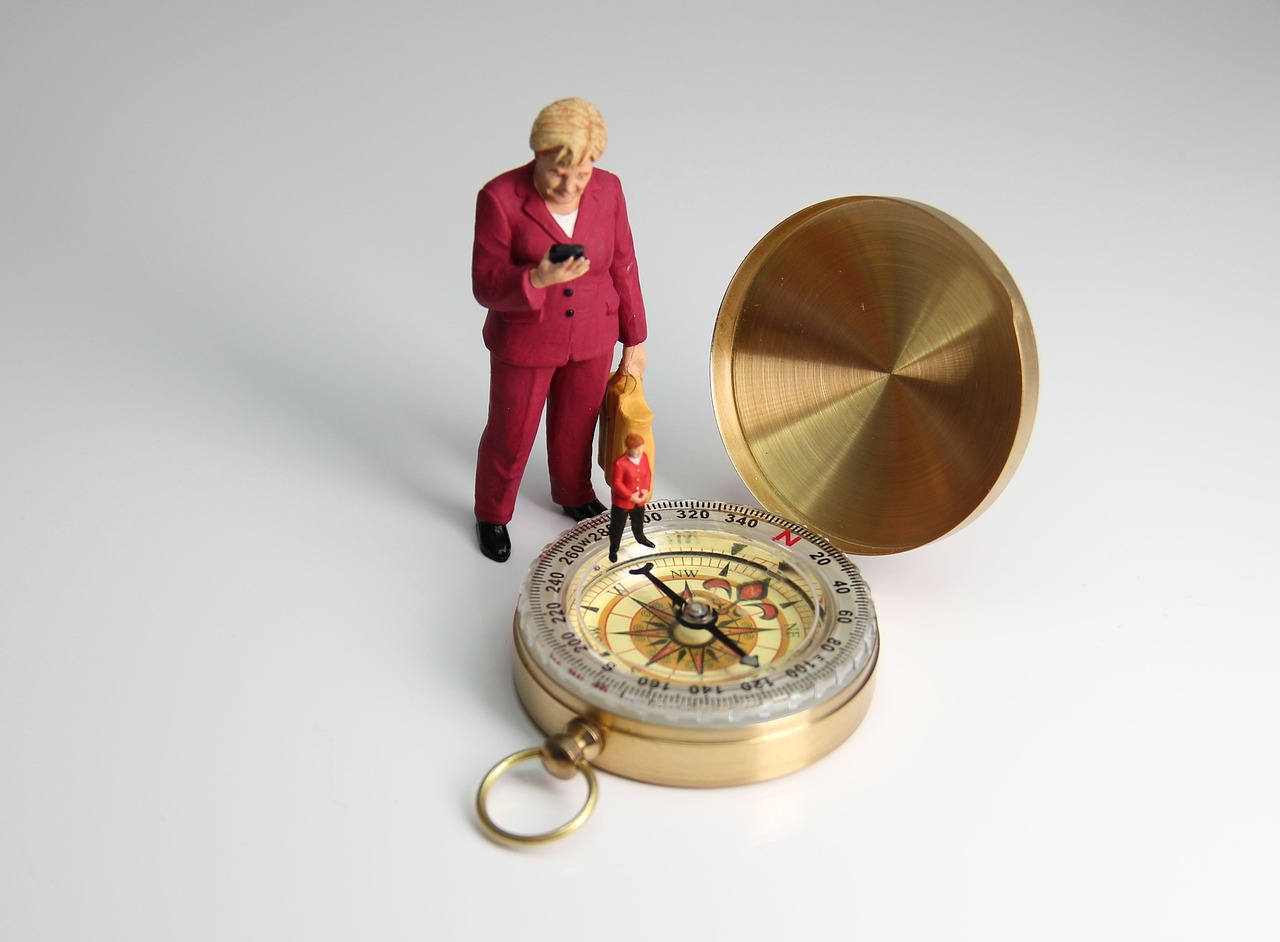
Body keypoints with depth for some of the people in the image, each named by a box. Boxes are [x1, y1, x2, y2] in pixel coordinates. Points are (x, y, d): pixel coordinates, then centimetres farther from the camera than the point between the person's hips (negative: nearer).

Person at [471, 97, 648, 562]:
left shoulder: (607, 190, -11)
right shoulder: (500, 198, -22)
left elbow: (622, 267, 0)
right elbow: (485, 286, -21)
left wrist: (634, 340, 6)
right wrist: (536, 280, -41)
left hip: (591, 338, 3)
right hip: (523, 343, -3)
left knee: (576, 424, 23)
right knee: (510, 435, 14)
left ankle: (574, 494, 51)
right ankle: (492, 513, 41)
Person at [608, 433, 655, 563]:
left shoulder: (644, 456, -11)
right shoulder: (619, 463, -30)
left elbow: (648, 473, 4)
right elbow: (616, 483, -24)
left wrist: (646, 489, -9)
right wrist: (630, 496, -22)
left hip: (640, 499, 6)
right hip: (622, 501, -6)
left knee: (638, 521, 32)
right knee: (617, 526, 13)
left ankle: (640, 538, 60)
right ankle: (613, 550, 33)